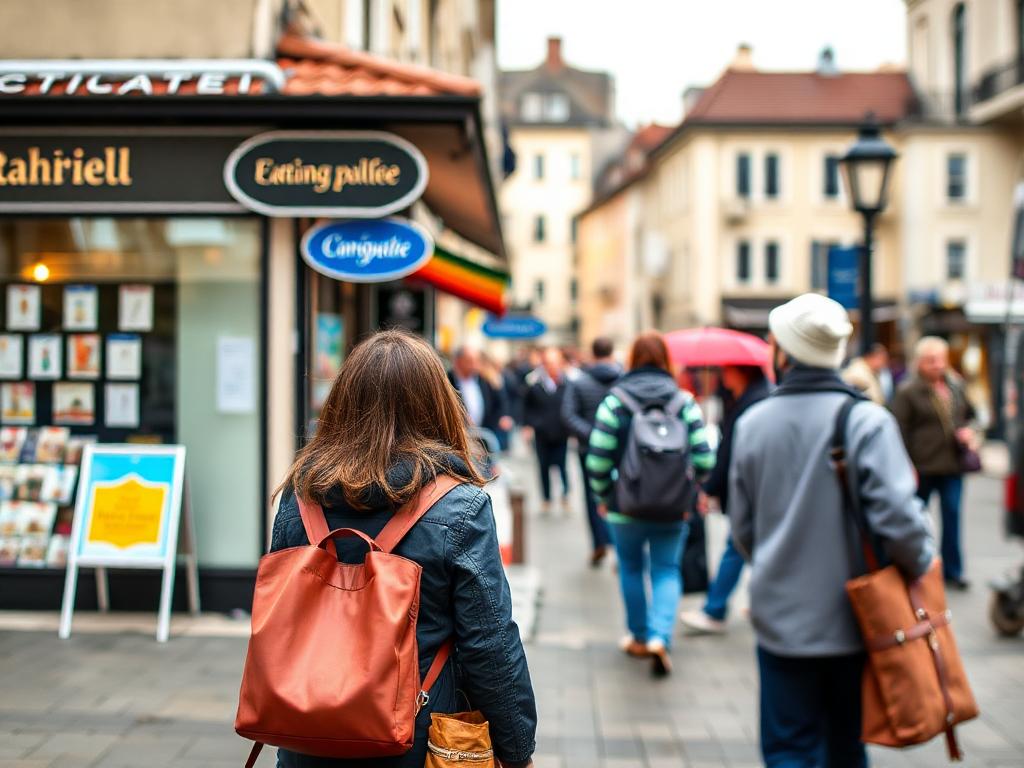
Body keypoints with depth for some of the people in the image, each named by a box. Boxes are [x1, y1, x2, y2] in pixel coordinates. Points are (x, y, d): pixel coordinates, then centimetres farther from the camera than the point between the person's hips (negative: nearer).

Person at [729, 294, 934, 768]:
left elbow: (743, 528, 5)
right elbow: (898, 517, -20)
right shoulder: (866, 420, -13)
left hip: (781, 618, 1)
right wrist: (922, 566, 0)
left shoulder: (752, 423, -2)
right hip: (852, 619, -1)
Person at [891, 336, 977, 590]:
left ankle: (952, 571, 15)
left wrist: (968, 430, 1)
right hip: (922, 466, -4)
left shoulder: (955, 387, 8)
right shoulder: (907, 392, -9)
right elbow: (900, 432, -12)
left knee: (952, 516, 6)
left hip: (952, 465, 4)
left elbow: (970, 414, 23)